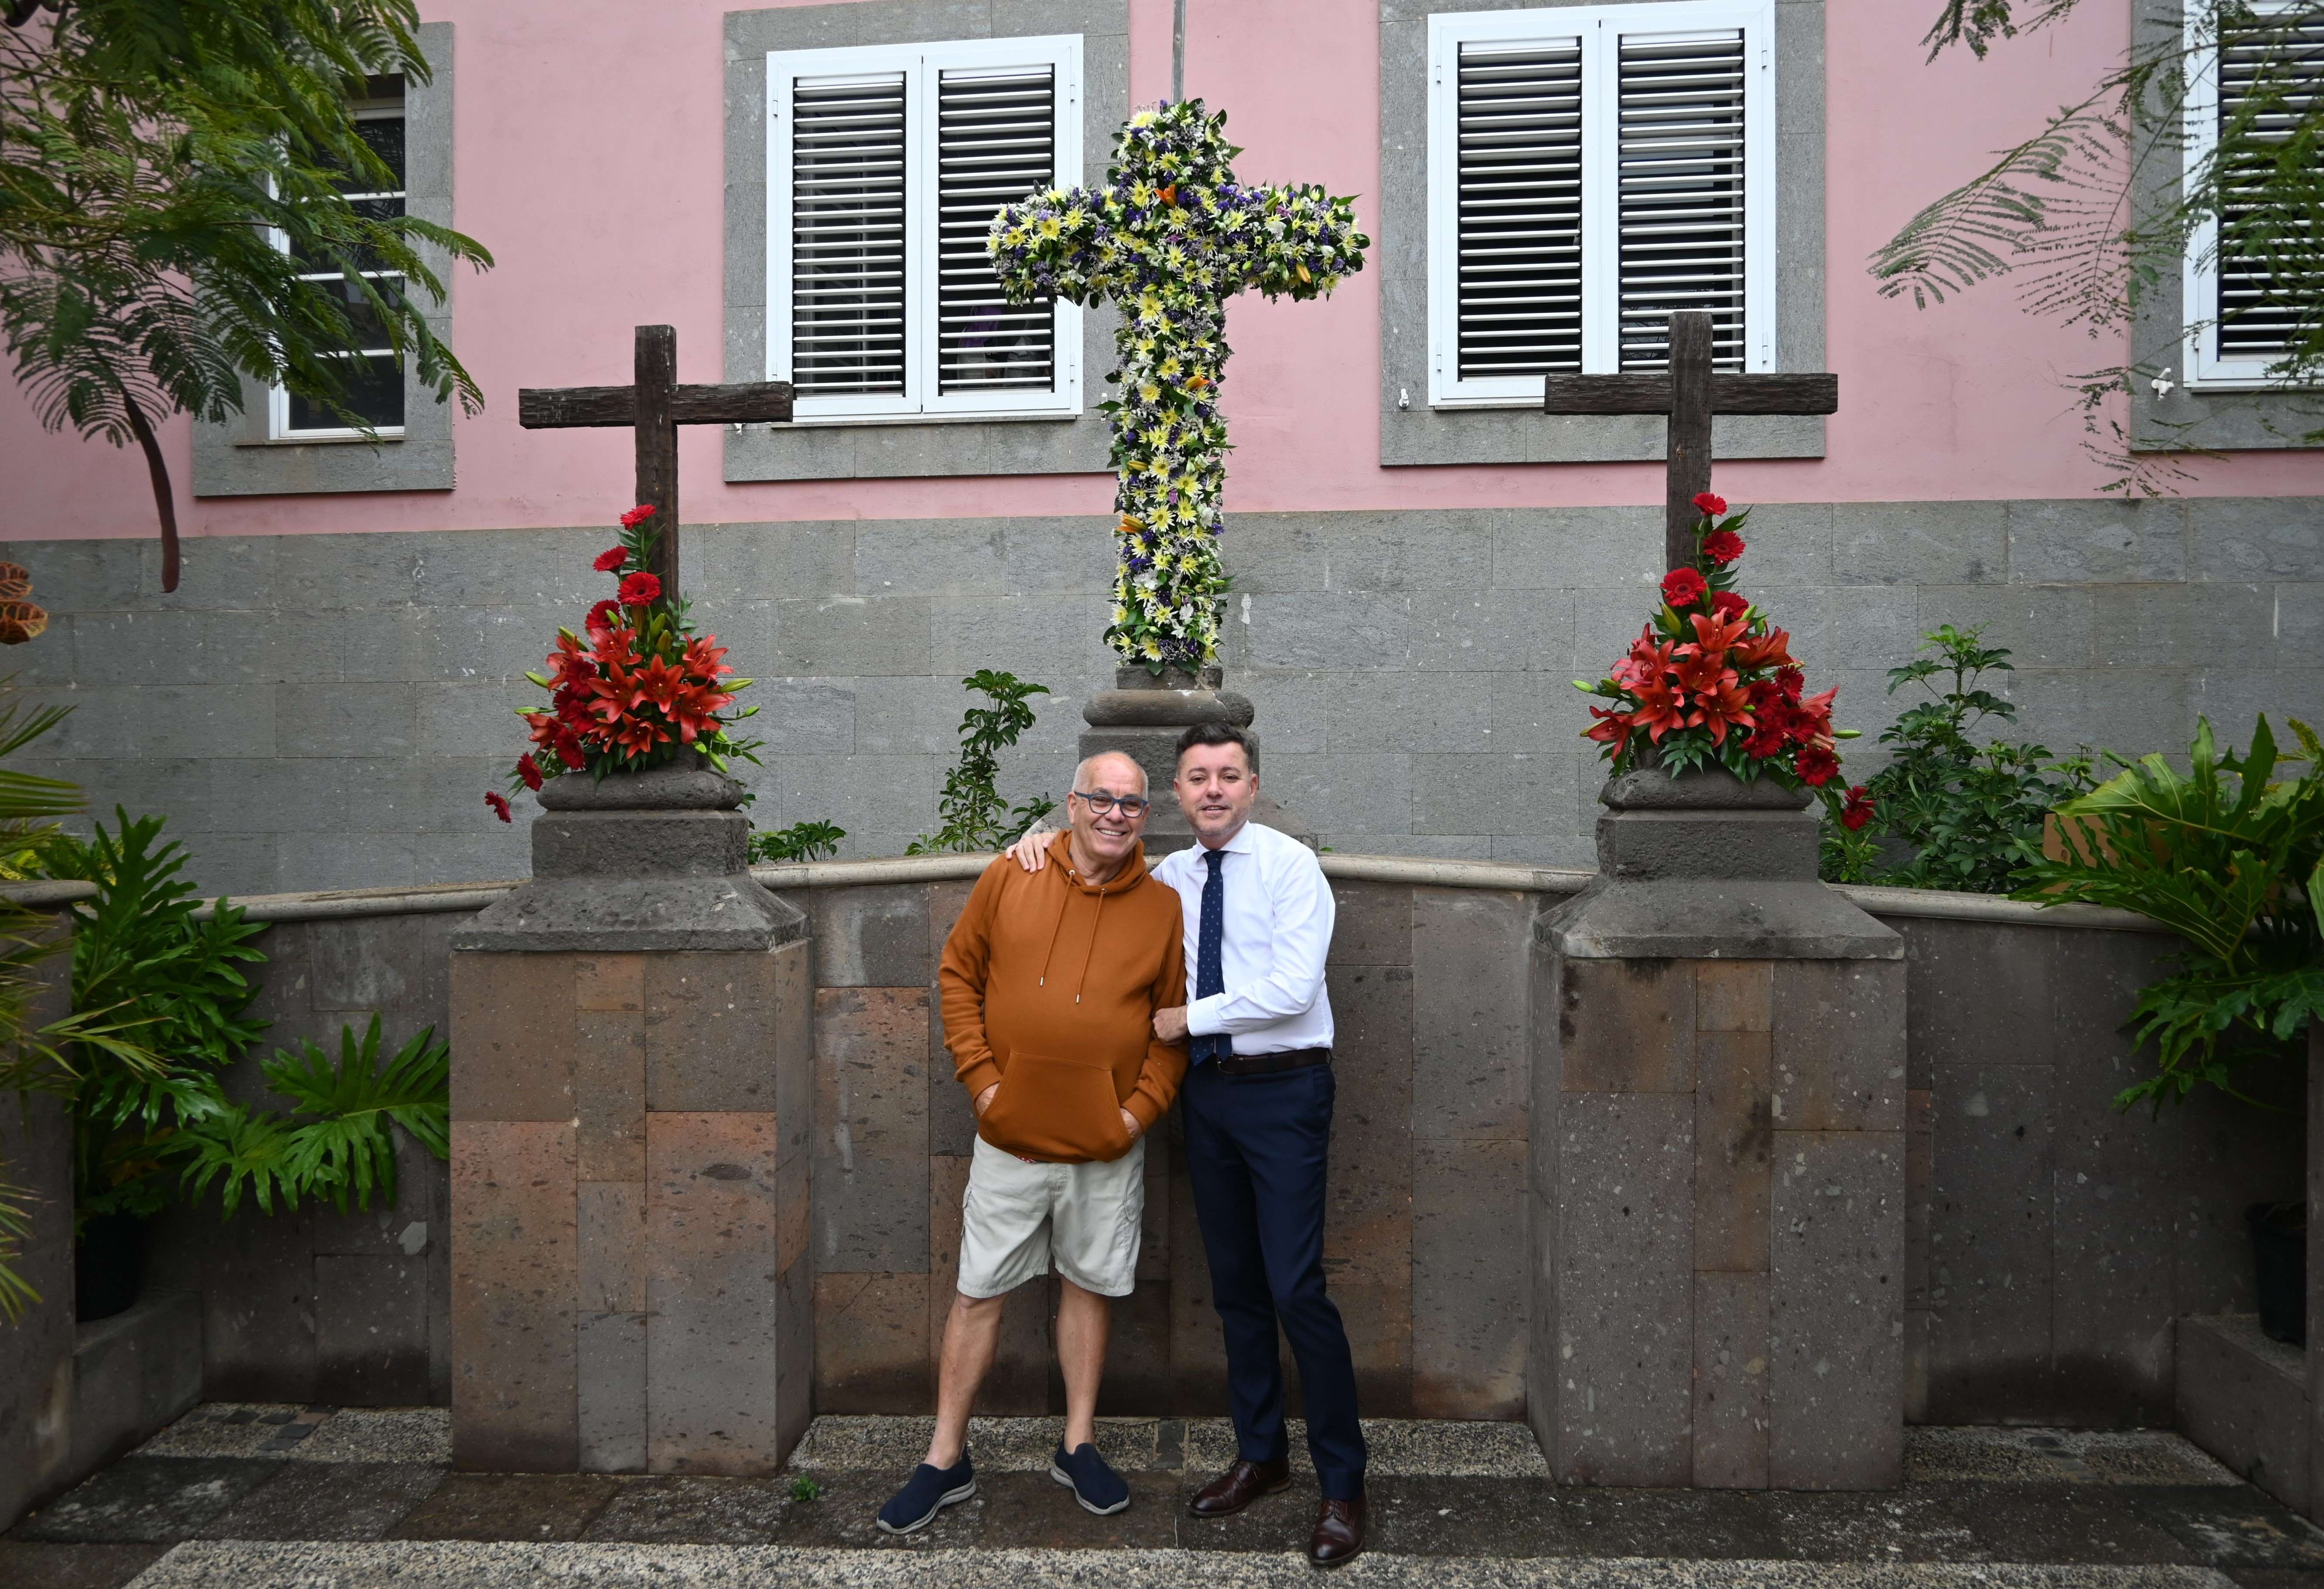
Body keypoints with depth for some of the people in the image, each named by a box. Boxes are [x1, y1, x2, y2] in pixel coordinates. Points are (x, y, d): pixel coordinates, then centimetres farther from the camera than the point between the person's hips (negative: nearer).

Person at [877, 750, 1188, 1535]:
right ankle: (946, 1460, 24)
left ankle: (1079, 1445, 33)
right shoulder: (1008, 879, -3)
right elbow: (957, 976, 3)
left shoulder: (1164, 907, -2)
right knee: (978, 1292, 9)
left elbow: (1177, 1022, 3)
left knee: (1089, 1286, 14)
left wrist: (1142, 1106, -6)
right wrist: (980, 1076, -4)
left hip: (1108, 1146, 1)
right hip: (1010, 1138, 0)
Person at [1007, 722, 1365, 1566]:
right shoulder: (1167, 878, 9)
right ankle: (1260, 1455, 30)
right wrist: (1040, 843, 4)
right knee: (1234, 1284, 14)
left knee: (1296, 1288, -7)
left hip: (1282, 1091, -6)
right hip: (1207, 1091, 6)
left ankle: (1343, 1486, 8)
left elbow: (1292, 989, -17)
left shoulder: (1291, 864, -8)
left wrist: (1190, 1017, -9)